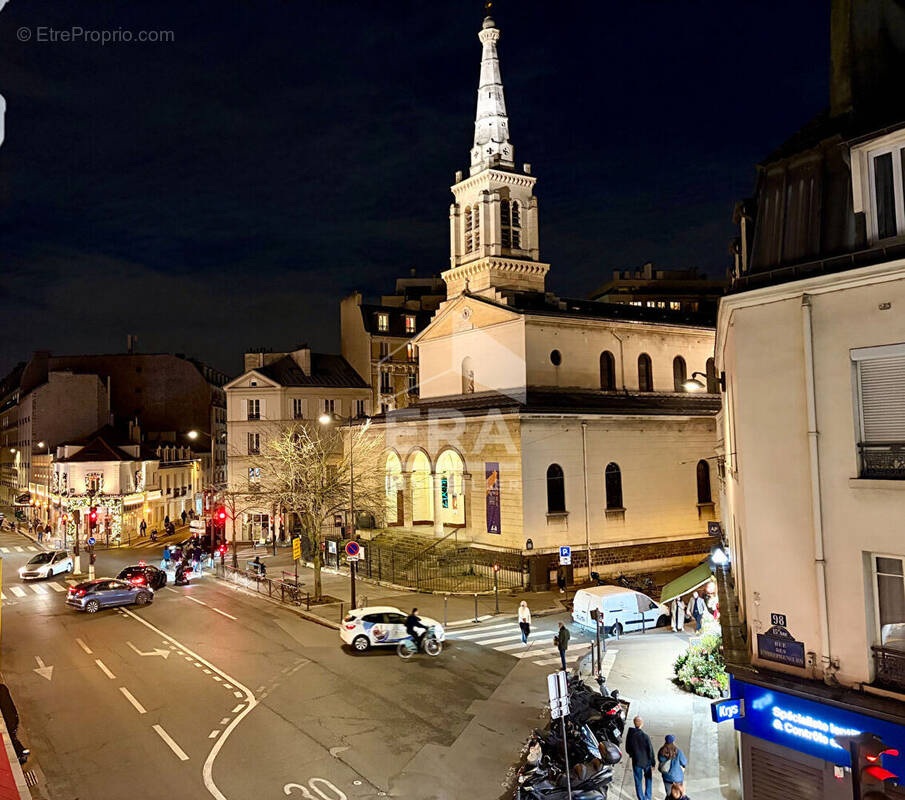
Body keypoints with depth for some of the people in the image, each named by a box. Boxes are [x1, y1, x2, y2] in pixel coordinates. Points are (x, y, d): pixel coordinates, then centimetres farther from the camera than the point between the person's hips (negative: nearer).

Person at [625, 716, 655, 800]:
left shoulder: (629, 735, -15)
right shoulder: (645, 736, -25)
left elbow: (627, 749, -3)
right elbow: (650, 751, -16)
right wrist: (652, 763, -2)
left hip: (636, 762, 2)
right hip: (646, 762, -2)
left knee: (638, 781, 17)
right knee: (648, 779, 23)